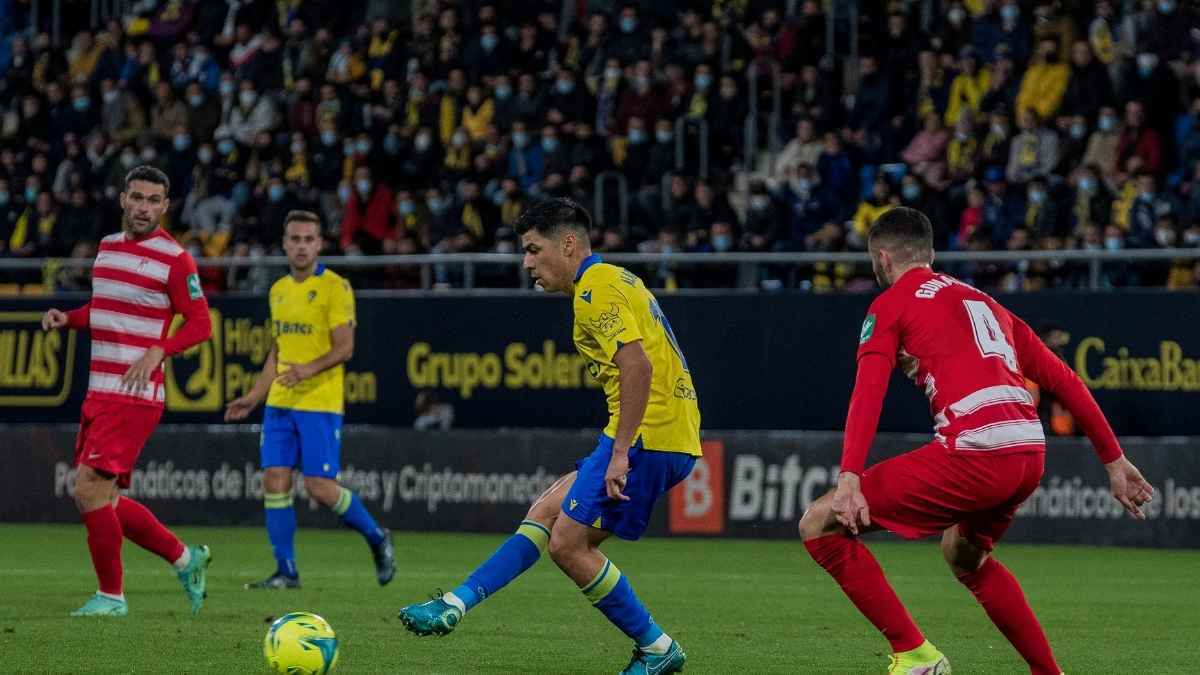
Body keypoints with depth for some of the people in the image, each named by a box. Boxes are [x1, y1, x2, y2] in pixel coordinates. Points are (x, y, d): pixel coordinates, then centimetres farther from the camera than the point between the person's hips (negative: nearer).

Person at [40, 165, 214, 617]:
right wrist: (68, 319, 8)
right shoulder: (108, 246, 14)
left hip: (135, 397, -8)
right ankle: (185, 559, 24)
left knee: (90, 491, -14)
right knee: (98, 501, 9)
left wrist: (158, 351, -23)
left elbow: (200, 324, -8)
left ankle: (111, 595, 0)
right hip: (99, 393, 8)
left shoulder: (175, 259, -8)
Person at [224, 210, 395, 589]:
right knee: (274, 481, -3)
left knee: (320, 487, -10)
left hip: (320, 404, -6)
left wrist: (310, 369, -29)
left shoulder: (334, 287, -7)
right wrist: (253, 398, 18)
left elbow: (344, 348, -13)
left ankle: (377, 539, 14)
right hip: (280, 403, 6)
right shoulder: (278, 290, 14)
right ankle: (286, 572, 3)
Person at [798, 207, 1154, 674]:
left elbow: (868, 393, -8)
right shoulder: (981, 301, 29)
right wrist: (1114, 460, 30)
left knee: (820, 525, 1)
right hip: (1030, 454, 8)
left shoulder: (891, 304, 9)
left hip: (973, 449, -8)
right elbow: (1064, 381, 27)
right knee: (964, 554, 36)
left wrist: (849, 480, -18)